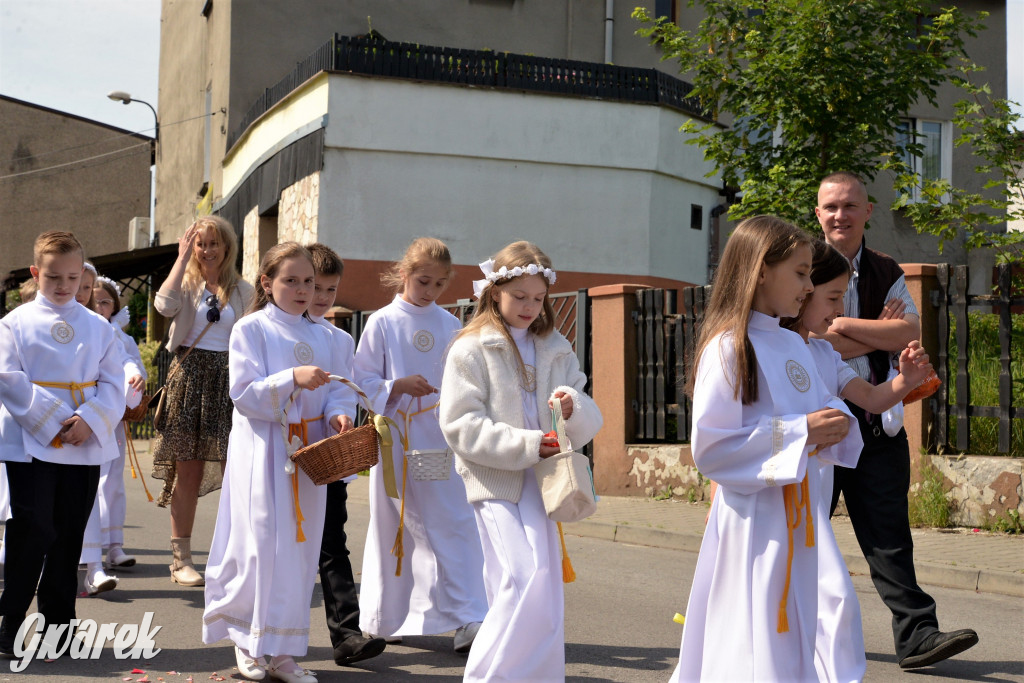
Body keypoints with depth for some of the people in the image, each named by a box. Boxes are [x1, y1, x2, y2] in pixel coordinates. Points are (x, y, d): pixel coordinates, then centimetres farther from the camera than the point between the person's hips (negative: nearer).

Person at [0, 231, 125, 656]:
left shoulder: (98, 327, 9)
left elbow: (114, 383, 5)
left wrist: (90, 419, -12)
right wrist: (51, 423, -15)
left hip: (85, 445, 3)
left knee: (69, 535, 9)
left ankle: (59, 622, 20)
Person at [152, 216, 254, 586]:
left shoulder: (242, 291, 11)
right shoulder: (187, 282, 7)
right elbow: (165, 305, -16)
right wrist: (182, 257, -9)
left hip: (228, 379, 1)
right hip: (189, 376, -1)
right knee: (188, 469, 0)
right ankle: (182, 558, 7)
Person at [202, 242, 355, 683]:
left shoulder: (321, 336, 12)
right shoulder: (251, 329, -4)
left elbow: (336, 388, 10)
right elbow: (245, 392, -12)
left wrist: (338, 412, -11)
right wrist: (293, 380, -25)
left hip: (309, 452, 5)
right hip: (263, 451, -5)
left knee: (300, 546, 6)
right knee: (261, 544, -6)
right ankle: (248, 643, 13)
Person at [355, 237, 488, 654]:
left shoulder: (449, 325, 9)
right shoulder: (383, 322, -1)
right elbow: (364, 380, -1)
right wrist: (399, 386, -17)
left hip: (442, 438, 3)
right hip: (398, 439, -2)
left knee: (455, 526, -4)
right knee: (395, 529, 6)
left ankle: (468, 620, -3)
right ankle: (384, 620, 22)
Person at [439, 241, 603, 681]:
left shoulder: (557, 351, 13)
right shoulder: (471, 349, -2)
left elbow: (589, 424, 8)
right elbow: (460, 426, -10)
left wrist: (573, 409, -16)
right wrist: (525, 445, -18)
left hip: (540, 481, 5)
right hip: (496, 482, -5)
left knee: (544, 599, 7)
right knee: (525, 584, -16)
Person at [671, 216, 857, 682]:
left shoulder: (794, 346, 11)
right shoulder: (728, 347, -13)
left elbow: (817, 410, 20)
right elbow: (709, 446, -19)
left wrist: (833, 424, -4)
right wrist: (798, 432, -19)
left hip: (797, 517, 8)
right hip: (752, 518, -8)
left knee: (792, 640, 15)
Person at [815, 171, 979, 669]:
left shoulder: (886, 273, 12)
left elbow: (910, 333, -4)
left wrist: (843, 325, -11)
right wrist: (880, 334, -7)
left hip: (875, 420, 3)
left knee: (888, 530, -1)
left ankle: (916, 635, -2)